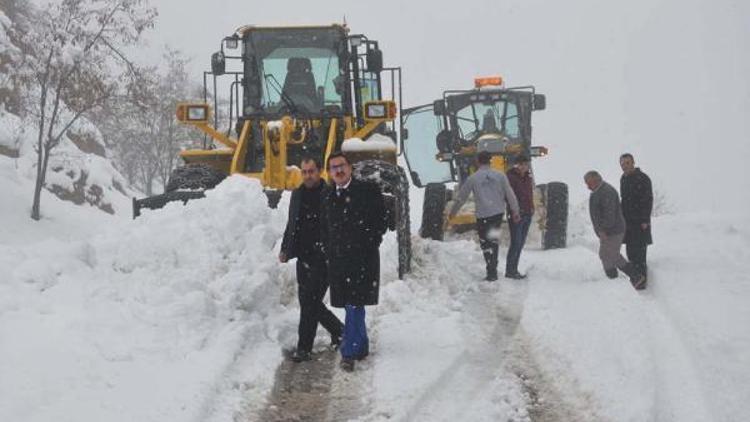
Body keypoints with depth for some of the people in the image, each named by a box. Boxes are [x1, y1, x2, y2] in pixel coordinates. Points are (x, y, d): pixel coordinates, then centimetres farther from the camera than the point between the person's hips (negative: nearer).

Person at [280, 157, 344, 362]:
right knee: (308, 301, 12)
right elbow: (291, 225, 22)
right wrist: (285, 249, 14)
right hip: (303, 258, 7)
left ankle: (304, 348, -1)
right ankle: (339, 330, 32)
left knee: (310, 301, -9)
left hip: (322, 259, -7)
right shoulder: (298, 194, 12)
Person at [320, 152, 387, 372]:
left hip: (363, 258, -5)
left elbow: (381, 222, 0)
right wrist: (329, 251, 11)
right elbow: (324, 228, 21)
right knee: (351, 305, 11)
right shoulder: (328, 197, 12)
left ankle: (349, 352, -8)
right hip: (338, 259, 5)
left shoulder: (367, 190, -2)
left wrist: (369, 245, -5)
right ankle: (362, 346, 25)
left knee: (354, 305, -9)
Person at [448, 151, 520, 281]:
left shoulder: (472, 178, -5)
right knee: (493, 240, 18)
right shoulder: (500, 176, -1)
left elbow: (461, 197, 4)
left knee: (485, 243, 6)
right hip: (498, 213, 3)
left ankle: (492, 272, 1)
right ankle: (493, 269, 18)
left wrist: (452, 212, 18)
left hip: (482, 214, -3)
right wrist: (515, 212, 12)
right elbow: (510, 195, 2)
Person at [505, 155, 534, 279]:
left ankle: (514, 270, 17)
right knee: (516, 243, -8)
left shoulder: (527, 177, 14)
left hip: (527, 215, 8)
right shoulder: (510, 177, -11)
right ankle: (510, 271, -2)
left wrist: (531, 208, 10)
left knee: (520, 243, 11)